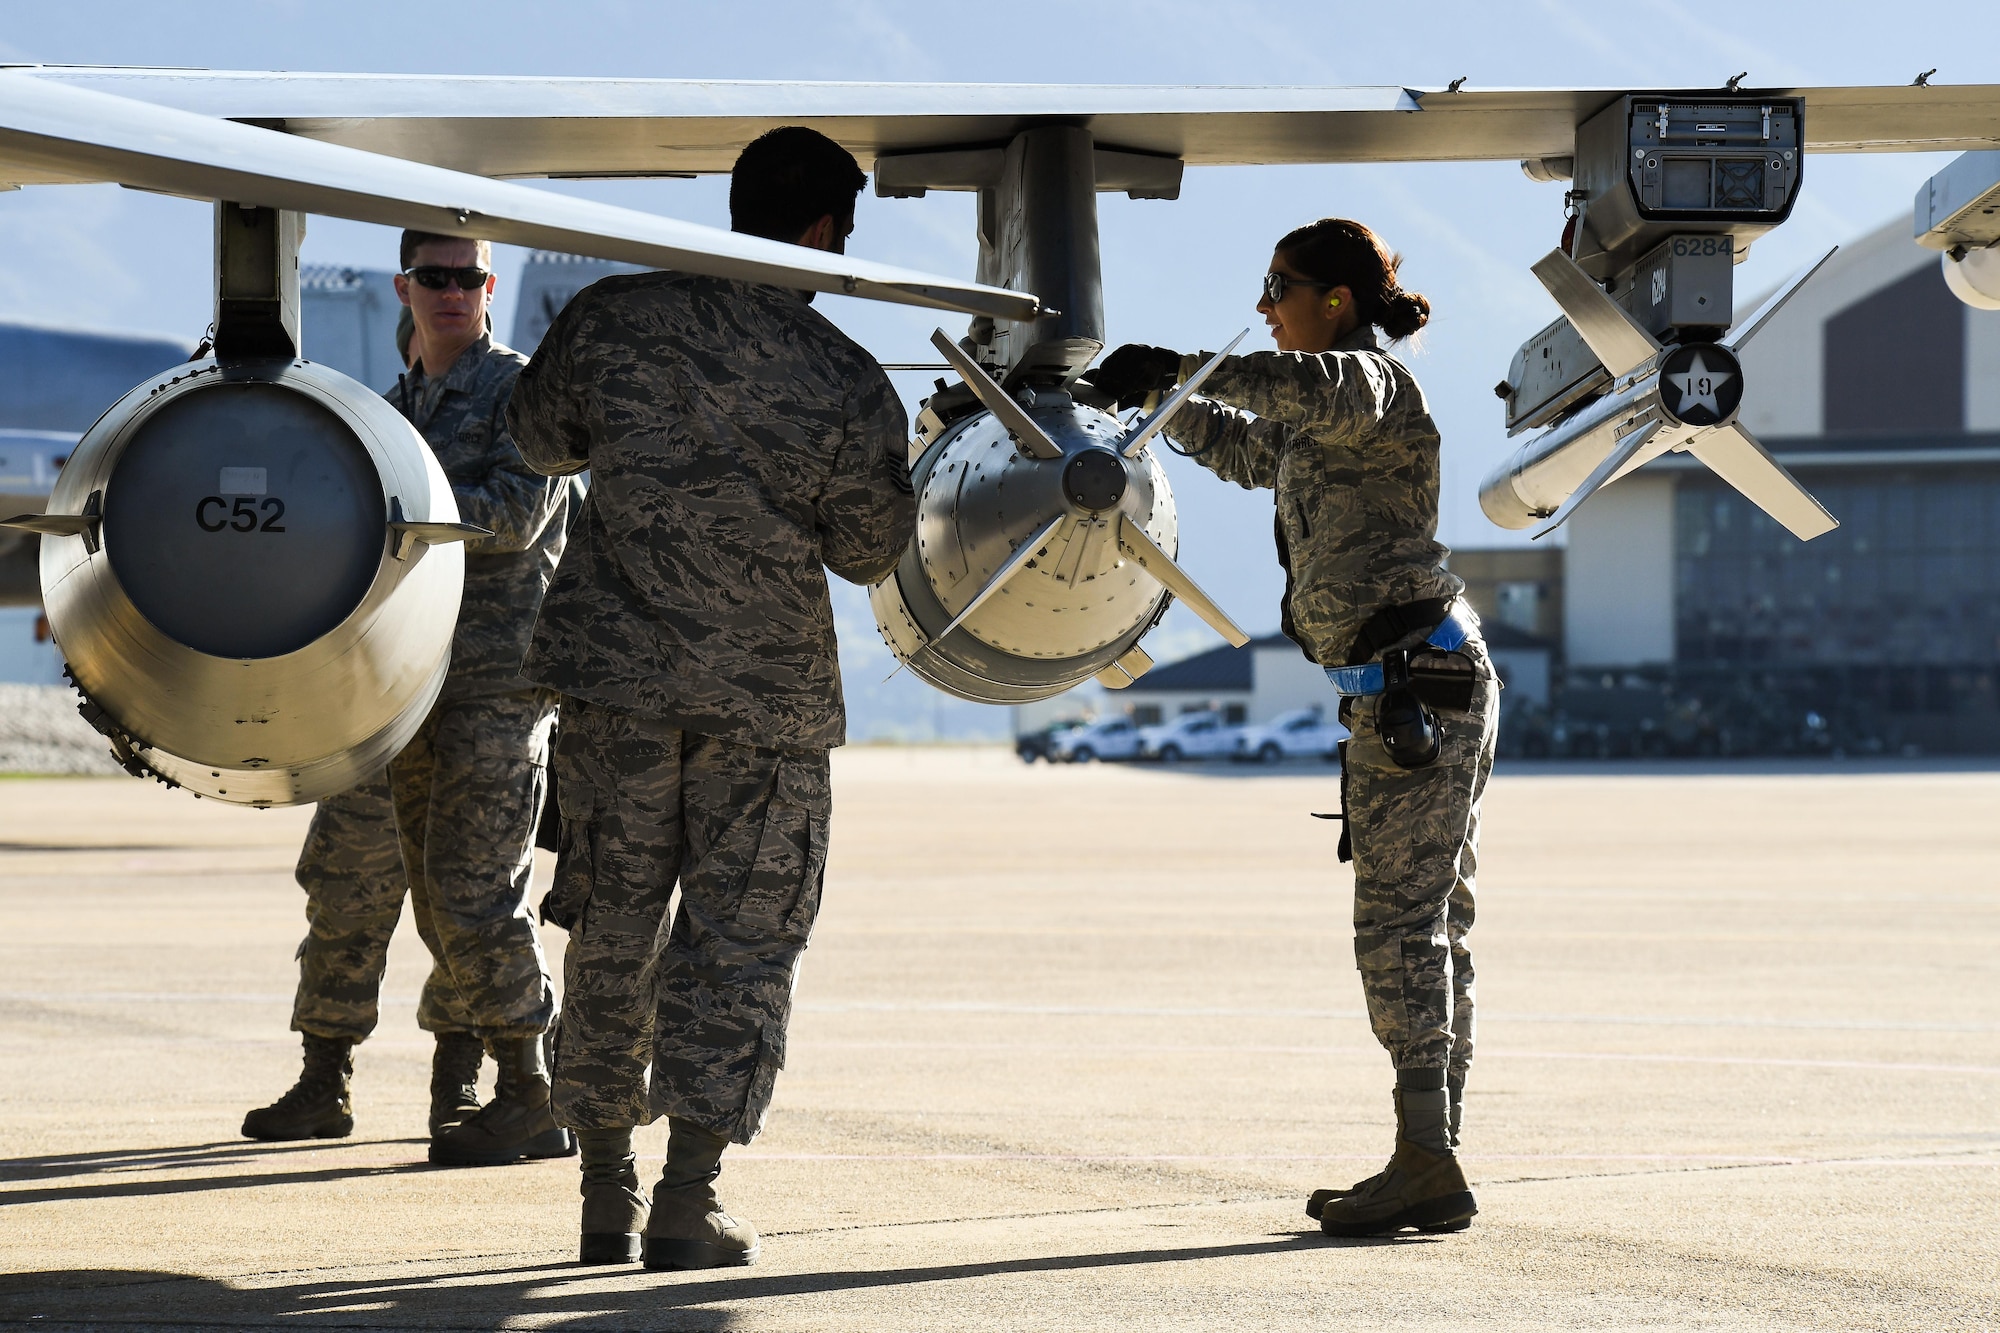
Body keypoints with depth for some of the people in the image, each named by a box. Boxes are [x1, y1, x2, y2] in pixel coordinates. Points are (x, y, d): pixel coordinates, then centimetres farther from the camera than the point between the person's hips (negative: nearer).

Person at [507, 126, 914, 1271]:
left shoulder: (616, 317, -5)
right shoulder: (849, 384, -11)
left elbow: (543, 437, 13)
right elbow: (869, 551, 1)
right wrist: (897, 471, 20)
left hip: (617, 670, 3)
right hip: (769, 695, -3)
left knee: (613, 928, 12)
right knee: (742, 939, 5)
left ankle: (609, 1191, 17)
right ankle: (689, 1198, -2)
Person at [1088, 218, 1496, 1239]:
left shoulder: (1375, 381, -8)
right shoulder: (1323, 427, 20)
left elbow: (1309, 388, -33)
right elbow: (1249, 447, 41)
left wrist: (1175, 369, -34)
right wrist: (1156, 396, 34)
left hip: (1417, 682, -10)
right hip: (1404, 692, 10)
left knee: (1399, 924, -12)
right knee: (1427, 927, 8)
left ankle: (1425, 1163, -15)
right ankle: (1434, 1167, 9)